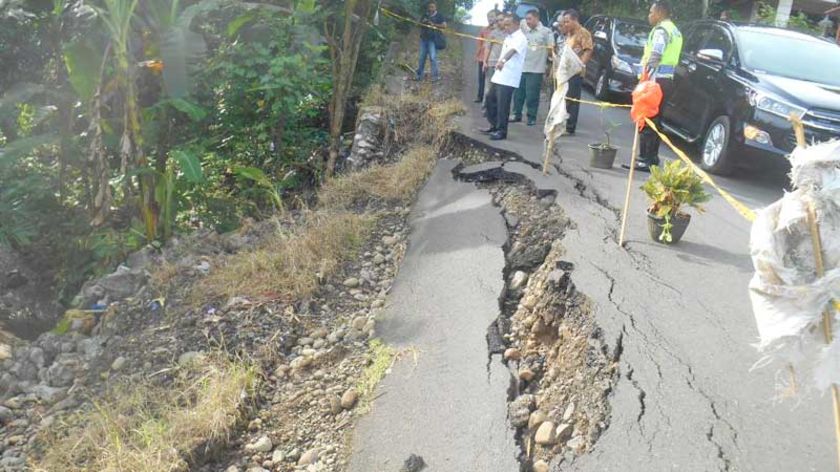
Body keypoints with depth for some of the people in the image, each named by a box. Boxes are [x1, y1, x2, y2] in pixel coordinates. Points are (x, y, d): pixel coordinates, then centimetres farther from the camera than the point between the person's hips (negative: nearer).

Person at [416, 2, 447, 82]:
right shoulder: (425, 16, 16)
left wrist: (434, 24, -14)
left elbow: (444, 25, -5)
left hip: (433, 39, -5)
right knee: (422, 57, 6)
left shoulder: (439, 16, 2)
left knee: (433, 57, -12)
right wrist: (422, 22, -2)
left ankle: (436, 75, -7)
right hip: (423, 39, 5)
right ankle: (420, 75, 13)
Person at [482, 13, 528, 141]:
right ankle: (494, 126, 27)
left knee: (502, 105, -8)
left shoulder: (520, 38, -13)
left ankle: (501, 131, 1)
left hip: (508, 78, -10)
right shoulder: (508, 37, 17)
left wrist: (503, 61, -49)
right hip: (498, 76, 10)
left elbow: (512, 51, -32)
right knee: (490, 100, 15)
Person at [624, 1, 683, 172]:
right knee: (655, 120, 15)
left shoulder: (661, 30, -11)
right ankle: (652, 156, 20)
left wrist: (646, 76, -22)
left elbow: (655, 56, -21)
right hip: (667, 79, 10)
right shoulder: (675, 31, 22)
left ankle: (645, 160, -11)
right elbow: (670, 57, 19)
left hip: (657, 79, -10)